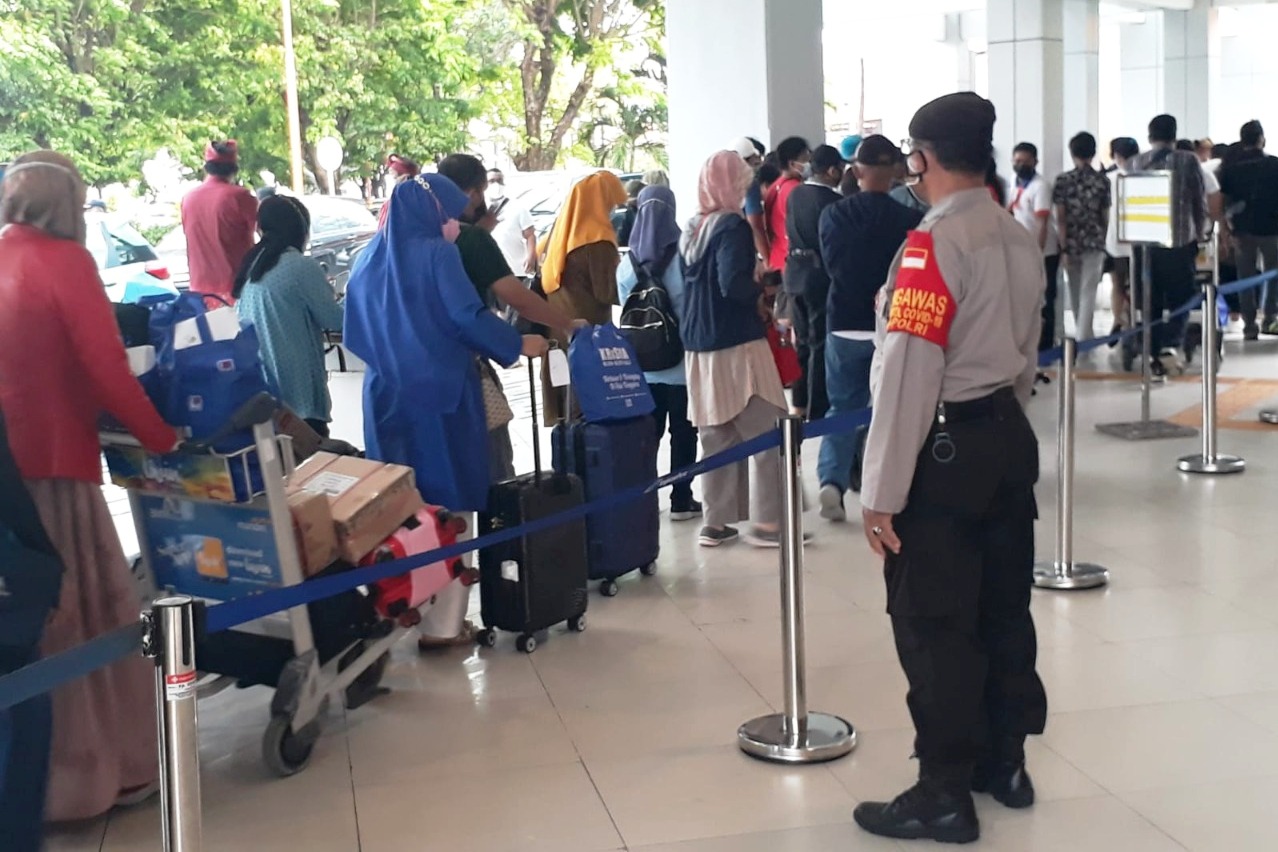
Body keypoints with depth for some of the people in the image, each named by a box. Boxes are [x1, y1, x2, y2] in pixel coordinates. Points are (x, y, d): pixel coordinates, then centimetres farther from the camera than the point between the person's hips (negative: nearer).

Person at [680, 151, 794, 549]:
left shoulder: (691, 229, 12)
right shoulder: (733, 227, -12)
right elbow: (734, 285, -23)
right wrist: (763, 288, -7)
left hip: (699, 345, 8)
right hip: (737, 344, -8)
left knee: (716, 438, 12)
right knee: (767, 434, -1)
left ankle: (716, 522, 15)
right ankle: (766, 522, -2)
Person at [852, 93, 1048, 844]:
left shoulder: (933, 244, -17)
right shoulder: (1021, 240, 8)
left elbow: (909, 375, -20)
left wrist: (883, 492, -16)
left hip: (946, 449, -8)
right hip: (1011, 438, 9)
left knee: (934, 624, 1)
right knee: (1004, 610, 17)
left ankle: (945, 795, 10)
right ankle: (1005, 763, 30)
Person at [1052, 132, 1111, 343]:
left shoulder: (1063, 180, -5)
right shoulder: (1102, 181, -3)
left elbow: (1061, 218, -9)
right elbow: (1105, 217, 3)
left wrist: (1064, 249, -7)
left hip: (1071, 244, 1)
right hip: (1094, 243, -1)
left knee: (1075, 292, 16)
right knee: (1088, 292, -1)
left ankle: (1082, 335, 29)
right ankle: (1083, 338, -10)